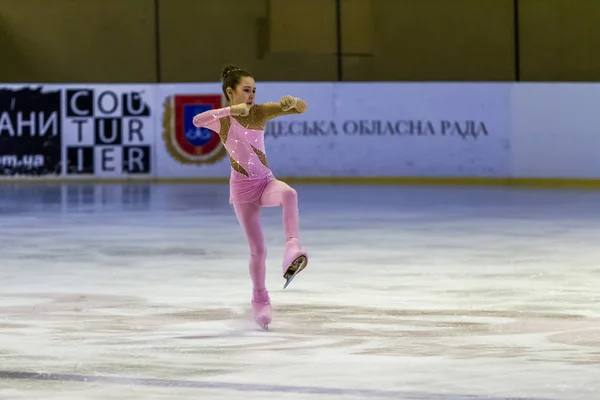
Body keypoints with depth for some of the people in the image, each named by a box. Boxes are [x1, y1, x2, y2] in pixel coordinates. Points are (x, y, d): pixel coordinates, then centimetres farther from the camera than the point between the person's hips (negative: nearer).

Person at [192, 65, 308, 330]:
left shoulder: (260, 112, -3)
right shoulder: (222, 118, -9)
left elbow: (302, 108, -7)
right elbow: (197, 121, -33)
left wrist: (292, 102, -31)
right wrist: (230, 110, -43)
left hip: (266, 181, 1)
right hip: (242, 187, -1)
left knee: (288, 193, -37)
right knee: (257, 248, 3)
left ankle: (293, 249, -46)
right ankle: (260, 299, 24)